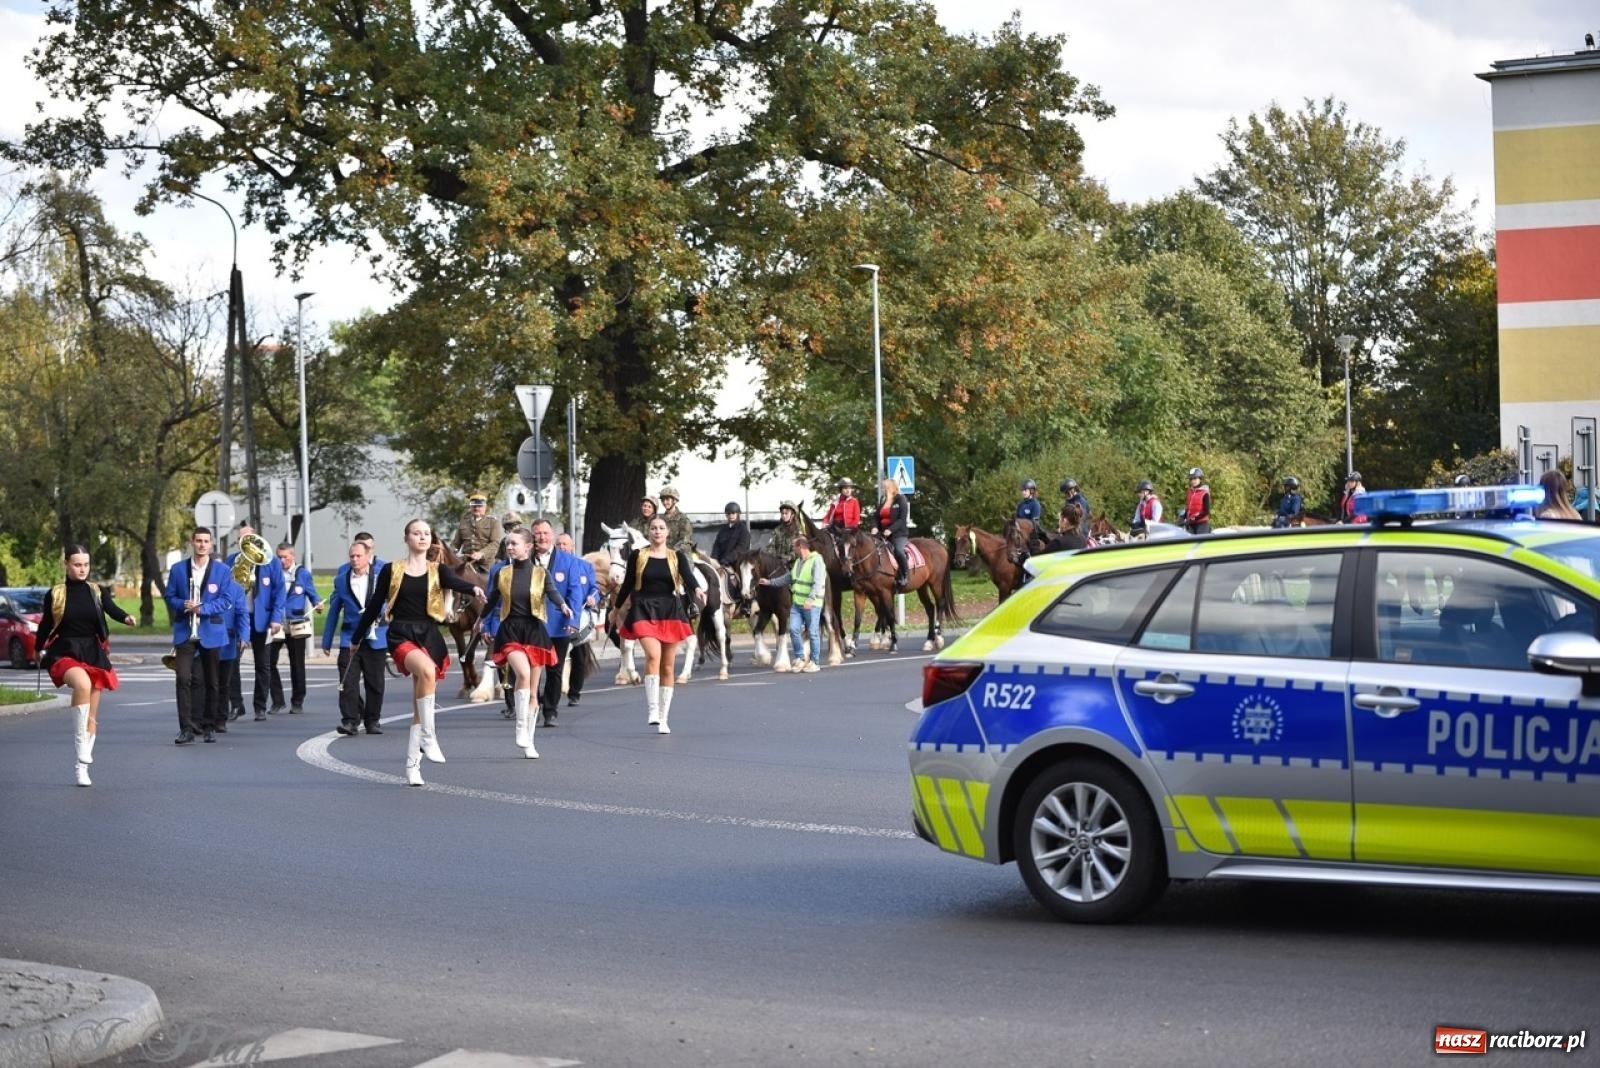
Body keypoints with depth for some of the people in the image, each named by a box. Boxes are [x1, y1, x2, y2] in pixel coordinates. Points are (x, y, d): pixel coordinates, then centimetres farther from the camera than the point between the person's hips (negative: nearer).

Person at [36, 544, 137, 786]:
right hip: (65, 652, -3)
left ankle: (82, 766, 16)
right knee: (82, 684, -35)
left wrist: (126, 618, -32)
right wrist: (41, 650, 4)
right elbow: (45, 625, 11)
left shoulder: (97, 592, 6)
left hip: (93, 654, 3)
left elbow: (111, 609, -12)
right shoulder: (56, 594, 3)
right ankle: (82, 751, -29)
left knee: (92, 714, 4)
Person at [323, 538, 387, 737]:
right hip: (349, 638, -1)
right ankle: (350, 721, -11)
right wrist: (327, 641, 8)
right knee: (348, 680, -10)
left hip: (375, 636, 1)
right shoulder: (342, 578, 1)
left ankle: (372, 721, 18)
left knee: (374, 682, 7)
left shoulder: (381, 572, 0)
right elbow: (334, 609, 6)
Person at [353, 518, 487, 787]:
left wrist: (473, 589, -36)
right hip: (401, 635, -3)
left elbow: (454, 582, -13)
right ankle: (428, 736, -27)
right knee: (426, 670, -34)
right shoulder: (391, 570, 5)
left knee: (419, 704, 4)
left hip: (429, 635, 3)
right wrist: (357, 637, 16)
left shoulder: (437, 571, 8)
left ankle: (412, 763, 12)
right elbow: (375, 605, 11)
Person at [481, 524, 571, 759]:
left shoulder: (541, 572, 1)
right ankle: (521, 728, -19)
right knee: (523, 673, -28)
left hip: (535, 630, 1)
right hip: (510, 630, -1)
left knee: (533, 690, 6)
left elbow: (552, 592, -15)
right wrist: (482, 620, 32)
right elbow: (493, 599, 20)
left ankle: (529, 742, 16)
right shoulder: (502, 573, 4)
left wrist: (563, 605, -36)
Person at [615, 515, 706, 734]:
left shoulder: (677, 557, 6)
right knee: (653, 655, -25)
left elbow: (687, 577, -10)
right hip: (644, 611, -2)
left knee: (668, 667, 5)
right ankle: (652, 710, -26)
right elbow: (627, 584, 12)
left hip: (670, 611, 2)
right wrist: (616, 609, 19)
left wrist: (696, 590, -31)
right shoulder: (638, 557, 4)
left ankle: (662, 718, 13)